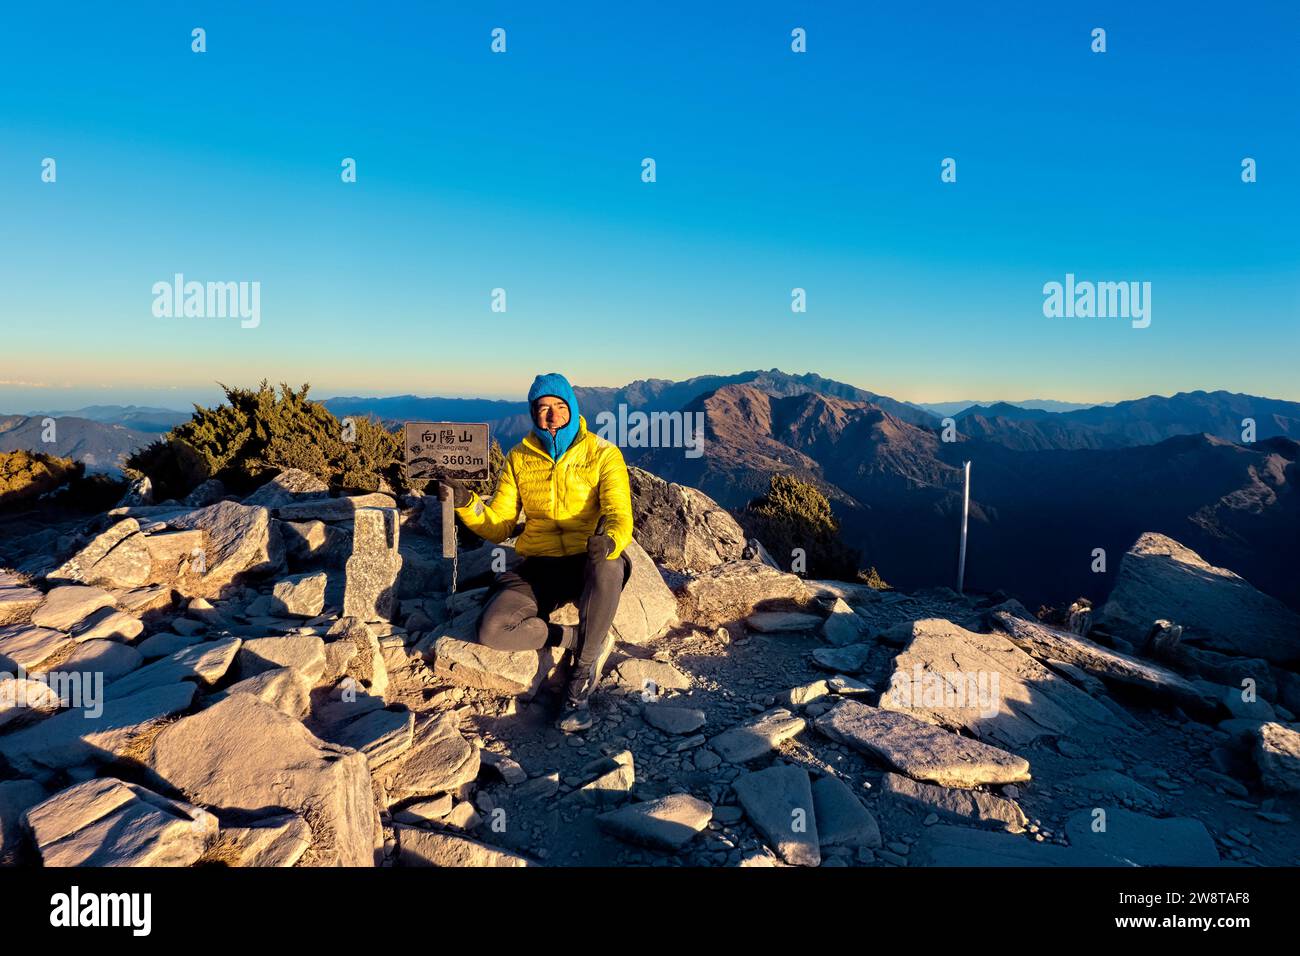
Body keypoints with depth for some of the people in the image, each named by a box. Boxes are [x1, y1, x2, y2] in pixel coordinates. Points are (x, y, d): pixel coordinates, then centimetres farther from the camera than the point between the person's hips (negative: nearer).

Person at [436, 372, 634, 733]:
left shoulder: (603, 454, -3)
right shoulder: (519, 458, 7)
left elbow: (620, 517, -15)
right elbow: (497, 527, 6)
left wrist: (609, 540, -40)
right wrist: (467, 503, -14)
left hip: (587, 564, -2)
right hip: (538, 568, 3)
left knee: (610, 566, -41)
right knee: (492, 631, -25)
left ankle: (580, 682, -22)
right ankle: (581, 639, -1)